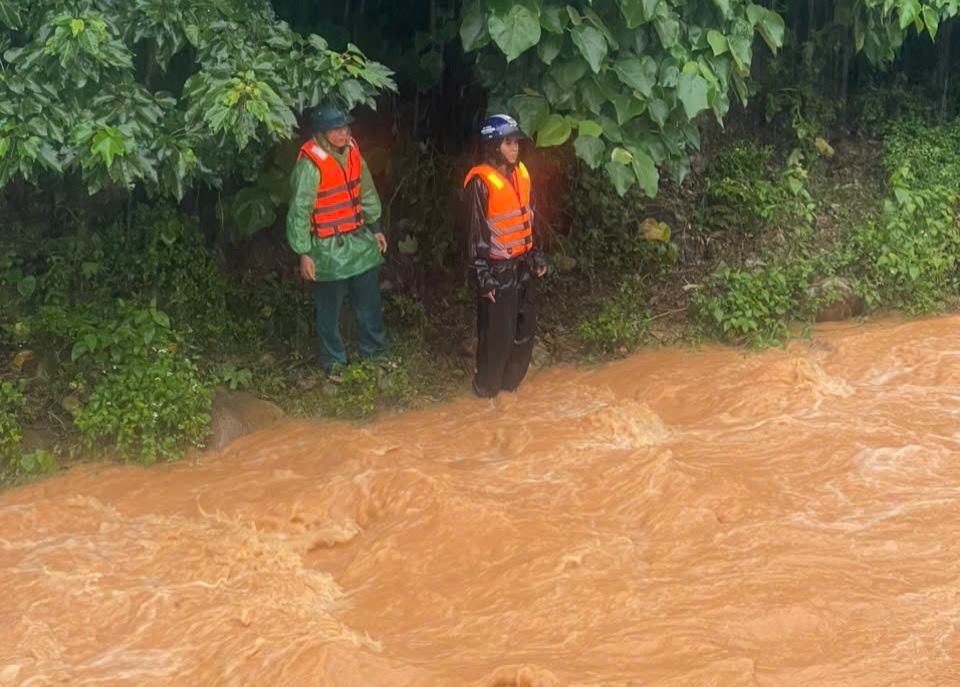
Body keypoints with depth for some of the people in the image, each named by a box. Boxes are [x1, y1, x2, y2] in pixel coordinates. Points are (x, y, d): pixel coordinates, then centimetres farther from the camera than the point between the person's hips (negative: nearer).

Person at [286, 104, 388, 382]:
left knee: (369, 302, 18)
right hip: (329, 248, -6)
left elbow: (367, 192, 13)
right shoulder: (310, 164, -22)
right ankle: (334, 362, 25)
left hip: (360, 240, 6)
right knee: (330, 309, 9)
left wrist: (375, 228, 17)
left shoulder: (351, 152, -2)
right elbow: (299, 211, -19)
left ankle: (375, 351, 35)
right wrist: (303, 253, -18)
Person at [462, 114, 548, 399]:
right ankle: (487, 386, 21)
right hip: (498, 268, -7)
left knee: (525, 327, 16)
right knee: (497, 331, 3)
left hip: (522, 264, 7)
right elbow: (475, 232, -17)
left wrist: (537, 256, 14)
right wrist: (483, 276, -17)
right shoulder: (480, 182, -19)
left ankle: (512, 380, 34)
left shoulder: (520, 173, 4)